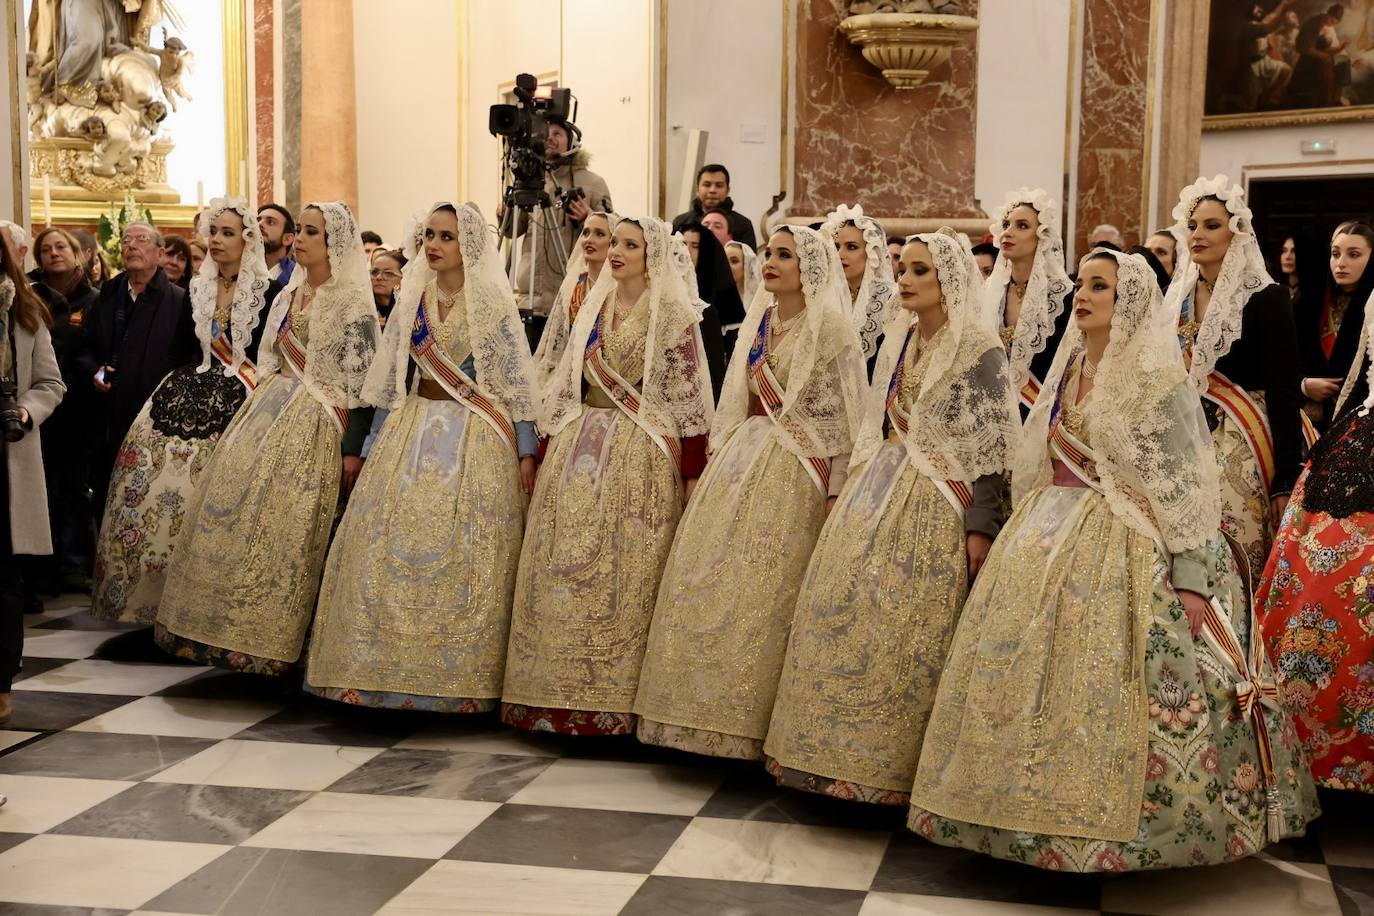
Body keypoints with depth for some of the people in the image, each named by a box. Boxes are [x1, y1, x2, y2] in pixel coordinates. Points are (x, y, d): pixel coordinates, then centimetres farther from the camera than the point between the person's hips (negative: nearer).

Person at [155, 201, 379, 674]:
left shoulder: (353, 303, -6)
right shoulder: (287, 297, 16)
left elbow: (359, 385, -11)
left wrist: (352, 450, -16)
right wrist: (253, 417, 14)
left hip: (315, 422, -7)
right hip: (269, 412, 7)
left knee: (284, 524, -9)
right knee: (235, 510, 3)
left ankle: (270, 637, 2)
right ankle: (231, 627, 13)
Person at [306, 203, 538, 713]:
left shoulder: (493, 302, -3)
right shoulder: (413, 298, 10)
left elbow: (516, 379, -4)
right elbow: (390, 377, 15)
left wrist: (526, 451, -8)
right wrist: (373, 443, 13)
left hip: (476, 440, -4)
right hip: (414, 430, 5)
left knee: (462, 551, -5)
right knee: (393, 546, -1)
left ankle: (459, 677, 5)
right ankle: (393, 668, 9)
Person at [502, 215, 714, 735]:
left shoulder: (672, 314, -3)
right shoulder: (594, 307, 14)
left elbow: (689, 395, -6)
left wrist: (692, 473, -10)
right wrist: (551, 446, 13)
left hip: (640, 454, -5)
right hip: (582, 449, 6)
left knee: (624, 570, -3)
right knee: (567, 566, 3)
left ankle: (616, 697, 6)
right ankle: (565, 691, 12)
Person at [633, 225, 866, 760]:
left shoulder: (830, 326, -6)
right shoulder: (759, 320, 14)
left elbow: (843, 414, -8)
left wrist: (835, 493, -12)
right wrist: (718, 462, 16)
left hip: (795, 471, -7)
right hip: (743, 461, 7)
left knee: (765, 588, -7)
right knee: (708, 581, 4)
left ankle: (753, 724, 4)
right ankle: (713, 715, 14)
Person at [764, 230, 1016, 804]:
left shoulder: (981, 350, -8)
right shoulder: (899, 341, 12)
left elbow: (993, 446, -10)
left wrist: (981, 526, -14)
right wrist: (850, 492, 17)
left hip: (936, 507, -7)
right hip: (878, 494, 7)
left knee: (905, 629, -6)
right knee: (842, 614, 4)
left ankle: (889, 763, 6)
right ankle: (838, 754, 15)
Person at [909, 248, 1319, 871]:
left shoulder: (1158, 380, -8)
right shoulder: (1067, 371, 13)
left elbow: (1186, 485, -11)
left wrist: (1193, 576, -16)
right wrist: (1026, 536, 19)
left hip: (1125, 548, -7)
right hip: (1052, 541, 7)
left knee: (1106, 683, -10)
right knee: (1031, 667, 5)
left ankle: (1114, 822, 4)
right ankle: (1046, 809, 17)